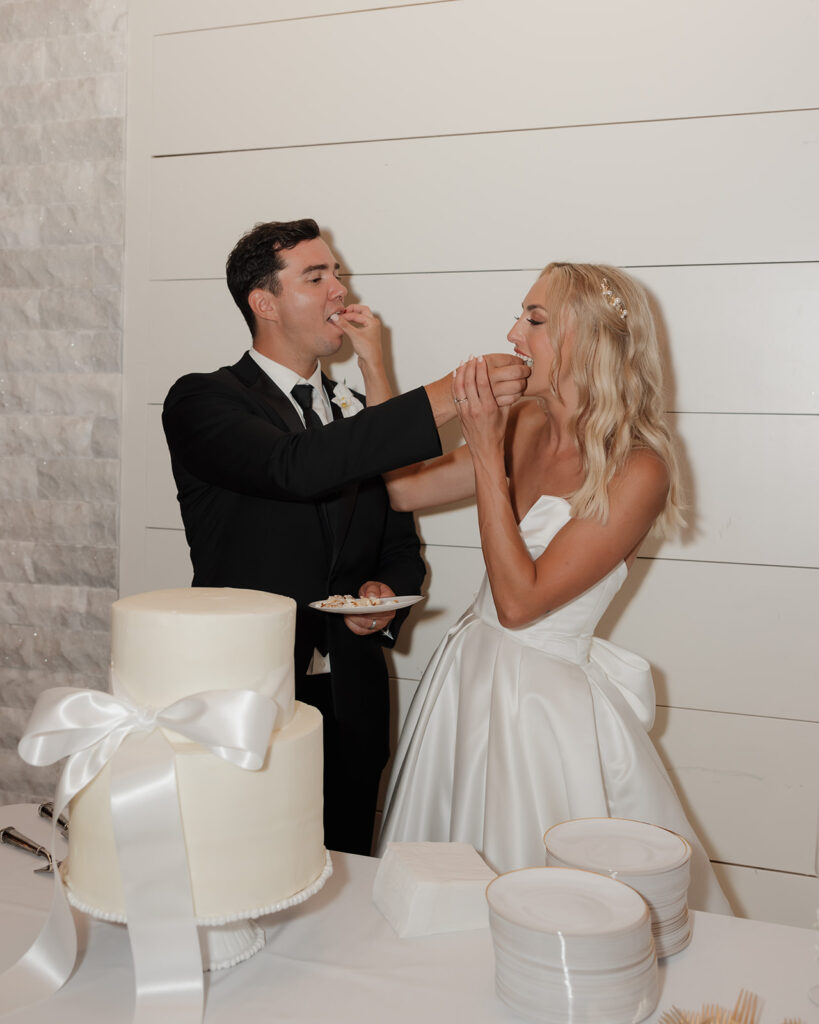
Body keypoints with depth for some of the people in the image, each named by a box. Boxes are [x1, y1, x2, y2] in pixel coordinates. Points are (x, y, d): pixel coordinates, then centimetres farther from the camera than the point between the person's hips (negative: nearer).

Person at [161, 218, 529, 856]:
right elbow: (294, 468, -26)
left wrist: (387, 595, -4)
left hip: (350, 707, 5)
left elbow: (401, 547, 19)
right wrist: (442, 399, -27)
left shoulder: (359, 416, 13)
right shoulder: (203, 401, -5)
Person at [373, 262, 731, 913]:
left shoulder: (637, 470, -20)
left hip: (548, 702, -6)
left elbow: (519, 600, -23)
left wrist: (487, 452, -23)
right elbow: (401, 487, 6)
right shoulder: (524, 428, -1)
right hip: (472, 669, 7)